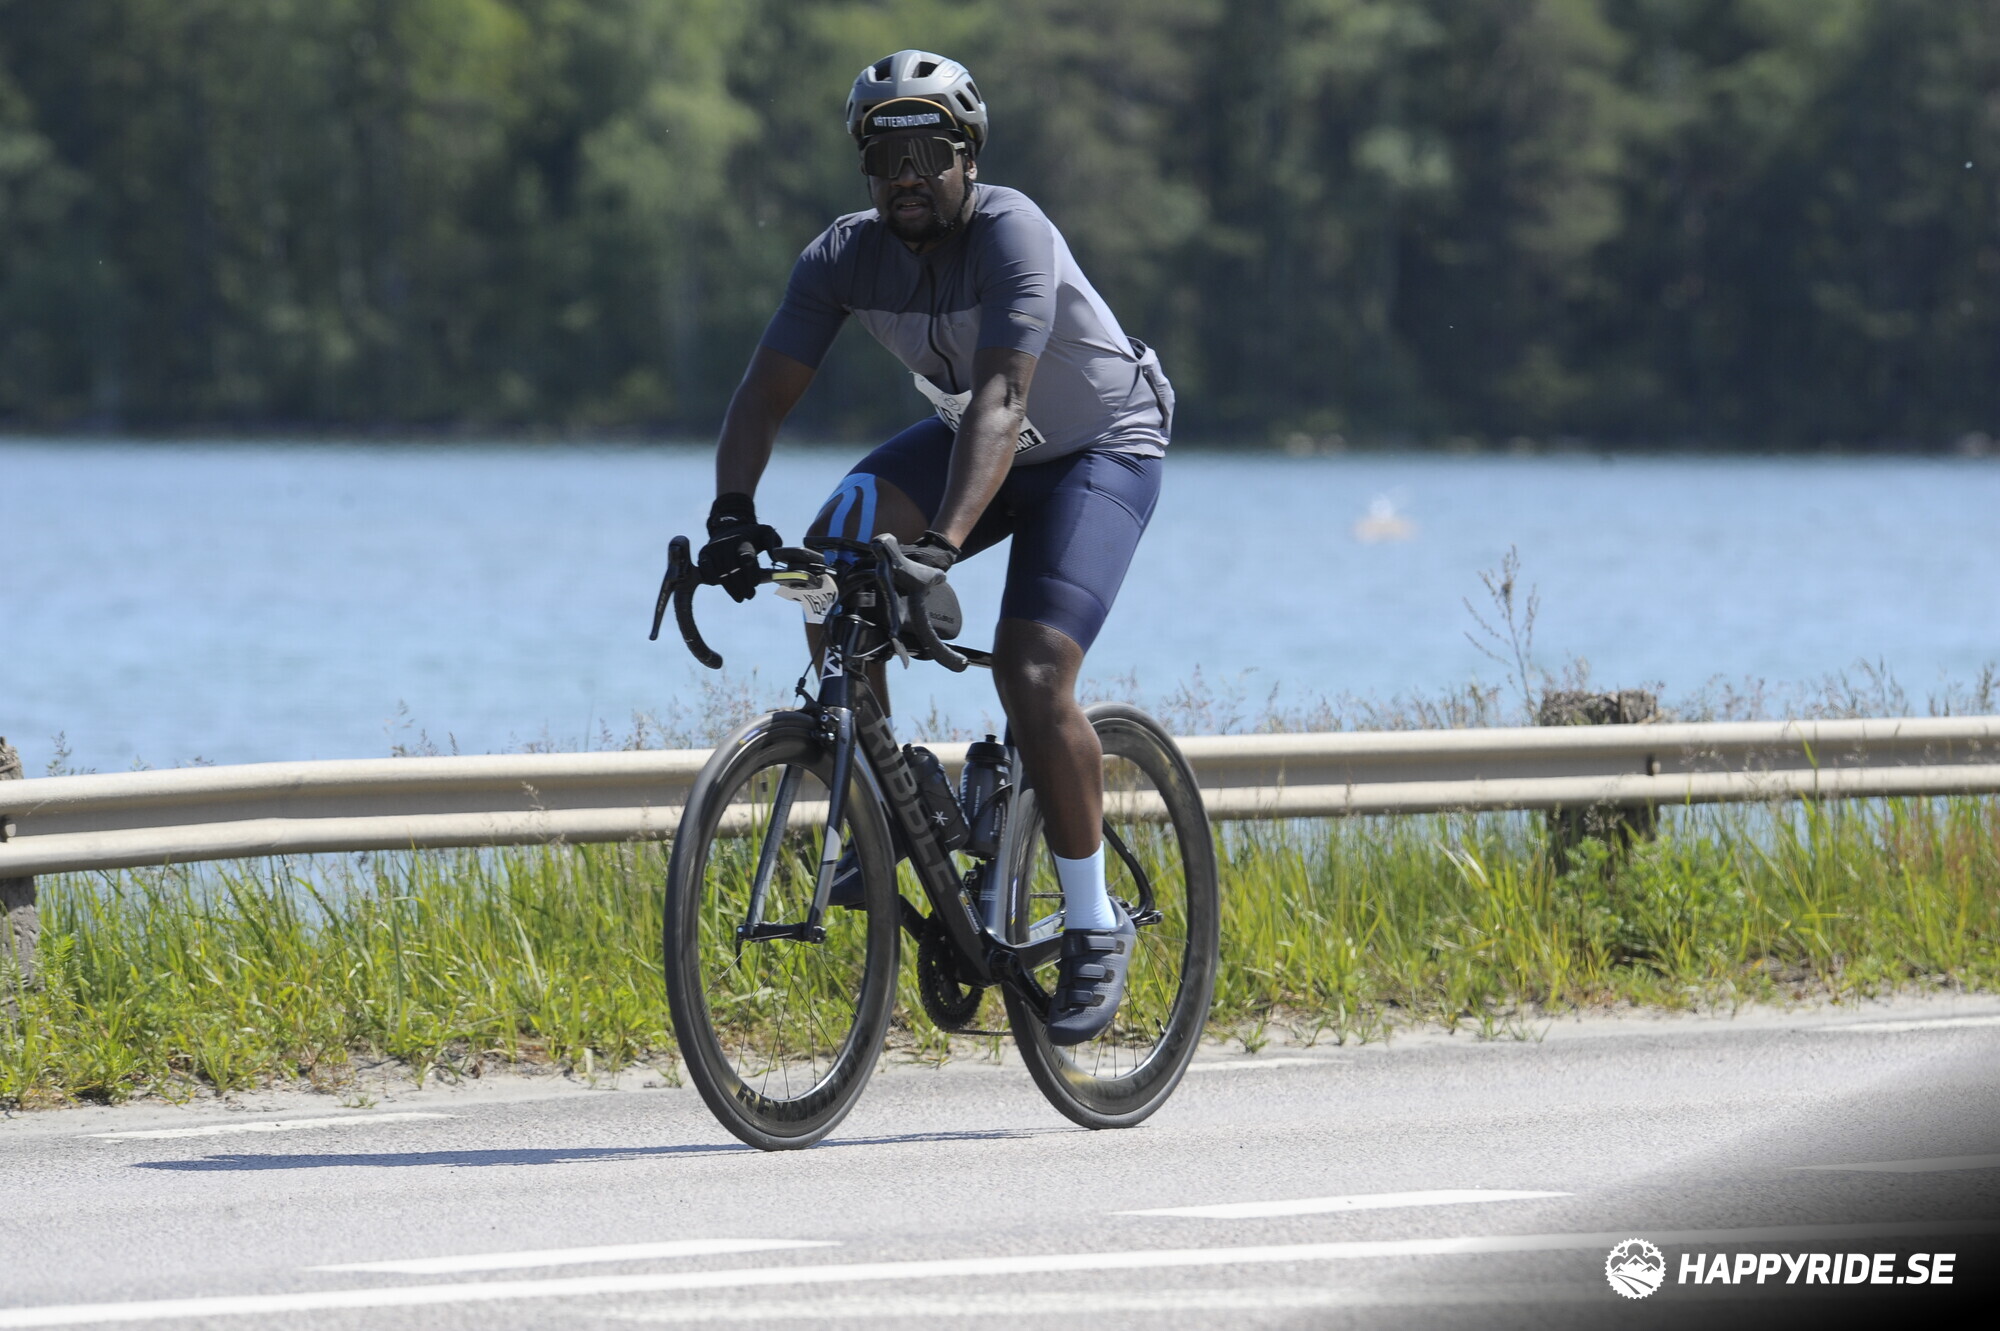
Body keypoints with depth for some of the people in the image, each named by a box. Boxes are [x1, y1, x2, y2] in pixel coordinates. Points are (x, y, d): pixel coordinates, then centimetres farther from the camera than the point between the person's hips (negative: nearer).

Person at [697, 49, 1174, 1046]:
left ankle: (1093, 927, -8)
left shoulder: (1012, 235, -32)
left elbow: (1000, 402, -43)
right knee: (834, 554, -21)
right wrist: (732, 511, -37)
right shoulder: (846, 256, -15)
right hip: (971, 436, 6)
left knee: (1030, 674, -24)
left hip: (1101, 449, -6)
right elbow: (764, 393, -18)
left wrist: (942, 543, -56)